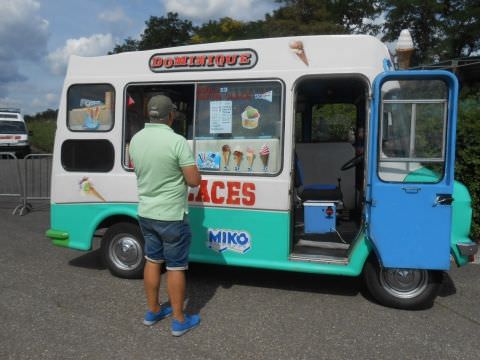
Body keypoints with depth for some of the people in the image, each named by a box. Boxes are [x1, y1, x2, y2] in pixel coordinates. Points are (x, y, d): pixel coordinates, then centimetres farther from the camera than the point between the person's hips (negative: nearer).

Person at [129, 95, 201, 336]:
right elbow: (194, 181, -17)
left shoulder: (135, 139, 1)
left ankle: (153, 311, 33)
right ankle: (179, 320, 17)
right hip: (171, 216, -6)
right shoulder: (177, 142, -21)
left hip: (146, 213, 6)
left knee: (152, 260, 20)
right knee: (175, 267, 5)